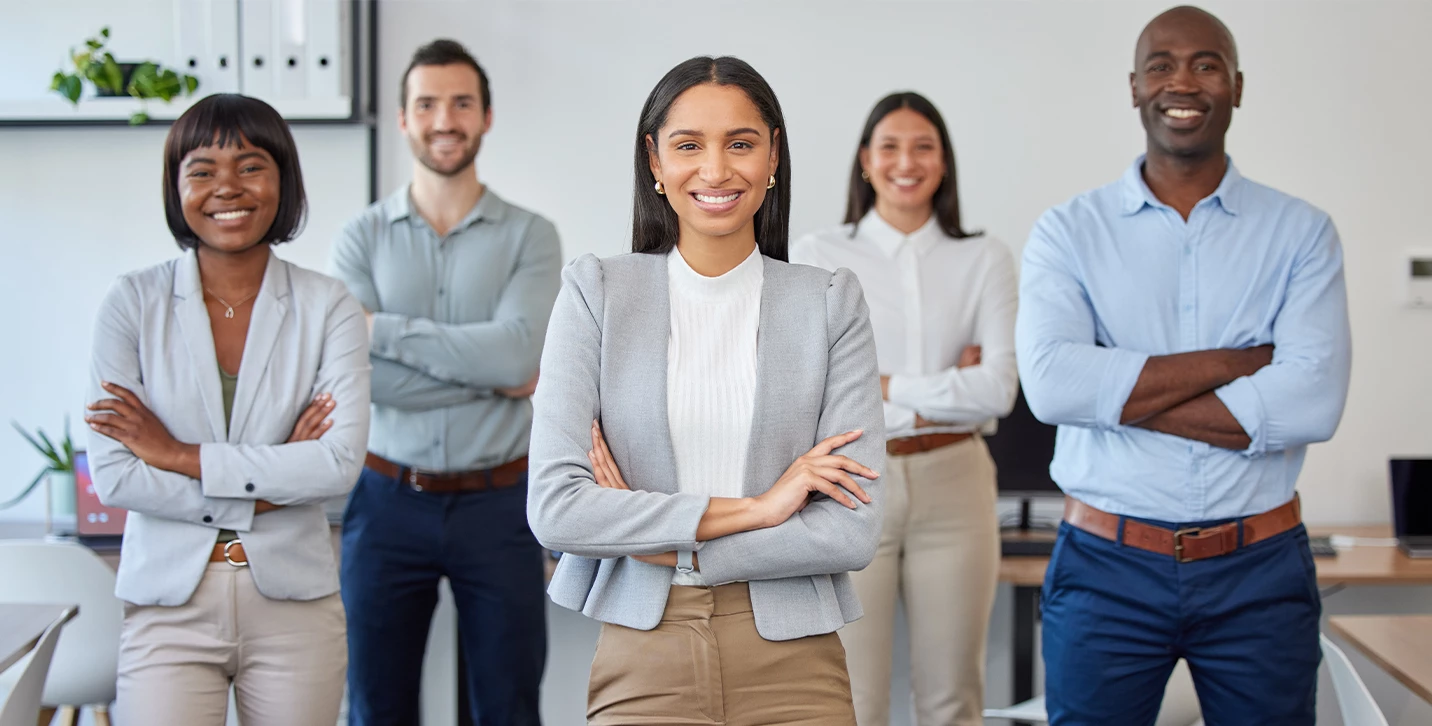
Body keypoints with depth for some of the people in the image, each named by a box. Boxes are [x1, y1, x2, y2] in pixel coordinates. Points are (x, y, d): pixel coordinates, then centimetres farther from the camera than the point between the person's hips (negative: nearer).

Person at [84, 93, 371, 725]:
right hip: (170, 603, 0)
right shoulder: (132, 305, -1)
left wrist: (181, 455, -12)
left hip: (294, 607, 1)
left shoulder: (328, 309, -1)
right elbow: (113, 476, -9)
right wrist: (269, 489, -11)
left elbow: (342, 464, -13)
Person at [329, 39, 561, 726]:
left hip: (497, 505, -1)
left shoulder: (529, 236, 0)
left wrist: (385, 328, -14)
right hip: (387, 502, 1)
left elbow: (518, 352, -17)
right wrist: (490, 375, -12)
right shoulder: (362, 237, 2)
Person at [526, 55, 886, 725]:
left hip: (792, 669, 0)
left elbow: (853, 530, -7)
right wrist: (750, 508, -14)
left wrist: (666, 547, -11)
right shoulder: (597, 292, -1)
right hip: (644, 665, 0)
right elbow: (554, 508, -11)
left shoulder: (830, 304, 0)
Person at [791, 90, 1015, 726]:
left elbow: (998, 390, -6)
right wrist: (947, 388, -8)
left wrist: (885, 387, -7)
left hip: (952, 488, 1)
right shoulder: (817, 256, 1)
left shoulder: (984, 260, 5)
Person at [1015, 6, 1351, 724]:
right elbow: (1051, 383, -15)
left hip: (1261, 571, 1)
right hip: (1106, 568, 0)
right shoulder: (1070, 231, 2)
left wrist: (1117, 394, -13)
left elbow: (1313, 402, -13)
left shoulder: (1301, 232, 3)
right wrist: (1235, 361, -13)